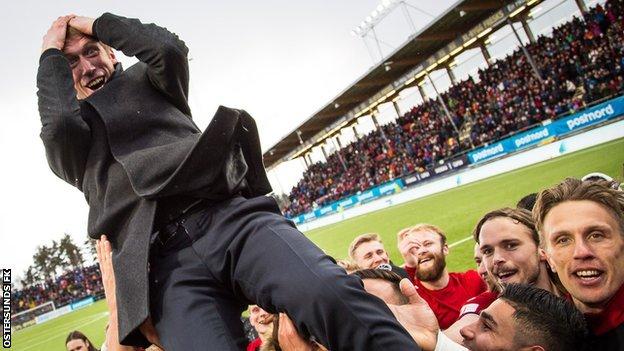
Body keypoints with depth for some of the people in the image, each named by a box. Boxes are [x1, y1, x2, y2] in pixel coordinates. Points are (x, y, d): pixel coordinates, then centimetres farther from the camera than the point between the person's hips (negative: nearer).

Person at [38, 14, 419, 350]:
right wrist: (51, 55, 20)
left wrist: (98, 24, 22)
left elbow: (169, 48, 6)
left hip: (230, 216, 1)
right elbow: (60, 122, 2)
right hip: (165, 264, 0)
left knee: (332, 295, -30)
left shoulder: (146, 81, 29)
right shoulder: (73, 149, 27)